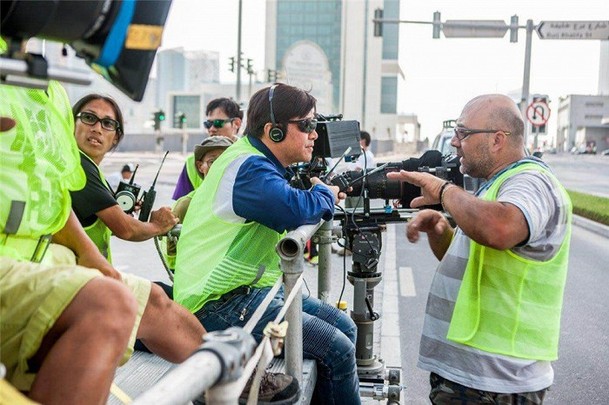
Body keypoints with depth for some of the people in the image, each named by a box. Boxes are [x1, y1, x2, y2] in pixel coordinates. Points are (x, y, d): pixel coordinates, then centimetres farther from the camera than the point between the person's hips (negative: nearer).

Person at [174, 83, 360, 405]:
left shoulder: (262, 162, 14)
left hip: (254, 290, 11)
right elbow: (297, 210, -34)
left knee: (344, 327, 11)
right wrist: (326, 193, -12)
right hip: (220, 305, -11)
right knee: (338, 349, -15)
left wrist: (323, 195, -3)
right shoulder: (247, 167, -19)